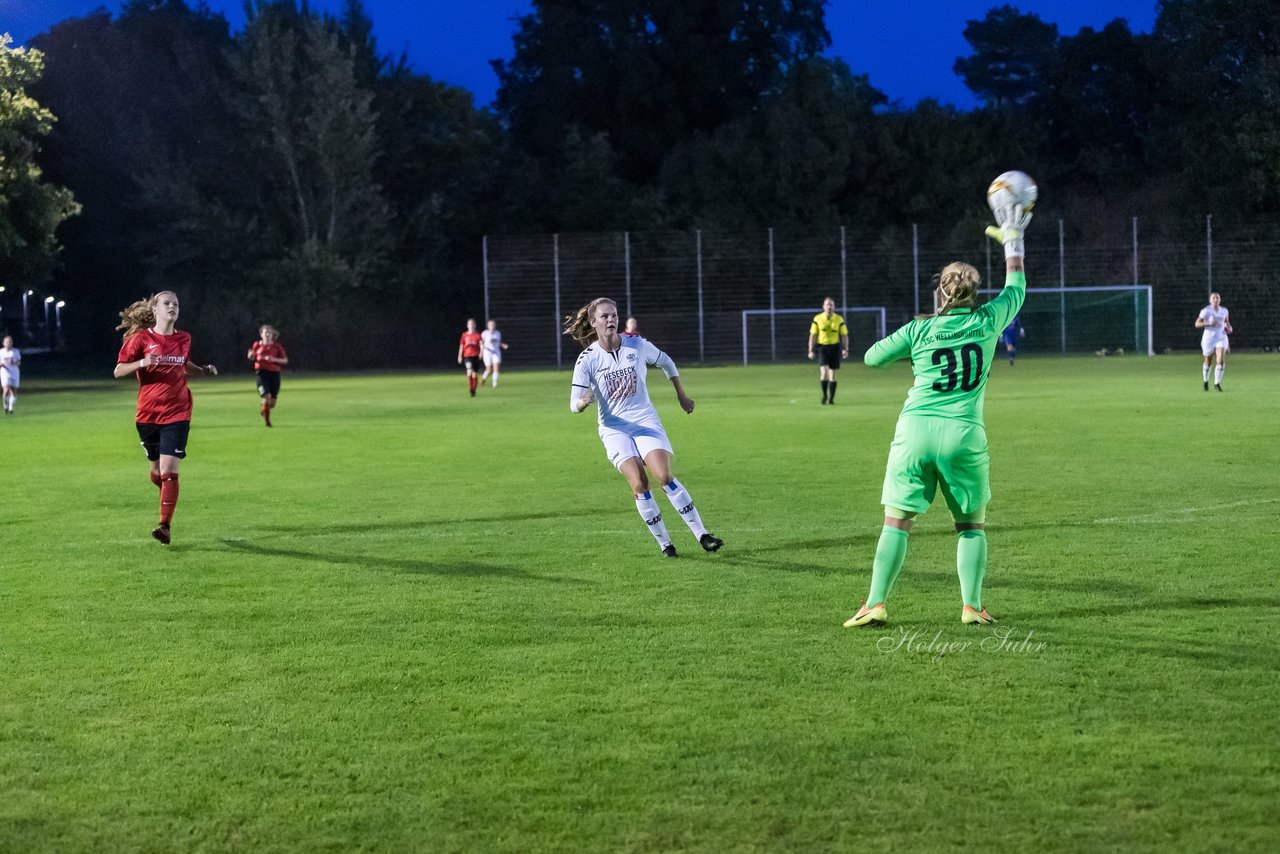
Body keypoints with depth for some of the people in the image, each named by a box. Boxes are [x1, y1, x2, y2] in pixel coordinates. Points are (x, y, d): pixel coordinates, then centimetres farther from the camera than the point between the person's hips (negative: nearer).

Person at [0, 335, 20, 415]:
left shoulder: (16, 351, 4)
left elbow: (19, 363, 6)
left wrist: (14, 363, -15)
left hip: (15, 373, 2)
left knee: (14, 392, 1)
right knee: (7, 391, -18)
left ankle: (11, 408, 17)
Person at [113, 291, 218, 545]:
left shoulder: (183, 339, 7)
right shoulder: (141, 338, -3)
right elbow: (118, 371, -3)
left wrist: (204, 370, 7)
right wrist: (141, 363, -21)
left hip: (176, 414, 0)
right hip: (148, 415, 0)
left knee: (169, 471, -13)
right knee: (157, 470, 12)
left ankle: (165, 526, -13)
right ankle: (168, 496, 46)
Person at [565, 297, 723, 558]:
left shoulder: (637, 345, -3)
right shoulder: (587, 359, -7)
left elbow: (666, 363, 17)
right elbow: (574, 406, -9)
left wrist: (681, 396, 22)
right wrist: (584, 402, -33)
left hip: (646, 421, 1)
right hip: (614, 429, 0)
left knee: (664, 476, -18)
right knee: (639, 484, -17)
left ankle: (702, 535, -11)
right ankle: (664, 544, -2)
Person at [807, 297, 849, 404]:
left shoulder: (839, 319, 1)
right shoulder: (817, 319, 0)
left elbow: (844, 335, 3)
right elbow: (812, 335, 3)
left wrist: (845, 349, -9)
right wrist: (810, 350, -1)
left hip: (835, 347, 1)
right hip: (822, 347, -1)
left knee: (832, 375, 4)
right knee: (824, 372, -17)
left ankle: (831, 398, 15)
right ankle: (824, 395, 3)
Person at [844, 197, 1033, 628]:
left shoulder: (919, 330, 1)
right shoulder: (986, 322, 2)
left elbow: (872, 357, 10)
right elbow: (1015, 289, 21)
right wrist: (1012, 241, 31)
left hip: (915, 430, 0)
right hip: (964, 434, 0)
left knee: (897, 522, 3)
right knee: (972, 525, 14)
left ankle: (875, 604, -1)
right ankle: (972, 606, 8)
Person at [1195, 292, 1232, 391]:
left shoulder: (1224, 311, 5)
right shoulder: (1205, 311, -10)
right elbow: (1197, 324, -12)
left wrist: (1229, 327, 2)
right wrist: (1209, 324, -24)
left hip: (1221, 337, 2)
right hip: (1209, 337, -2)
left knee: (1221, 360, -16)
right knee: (1208, 362, 12)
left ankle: (1217, 383, -5)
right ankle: (1205, 381, 38)